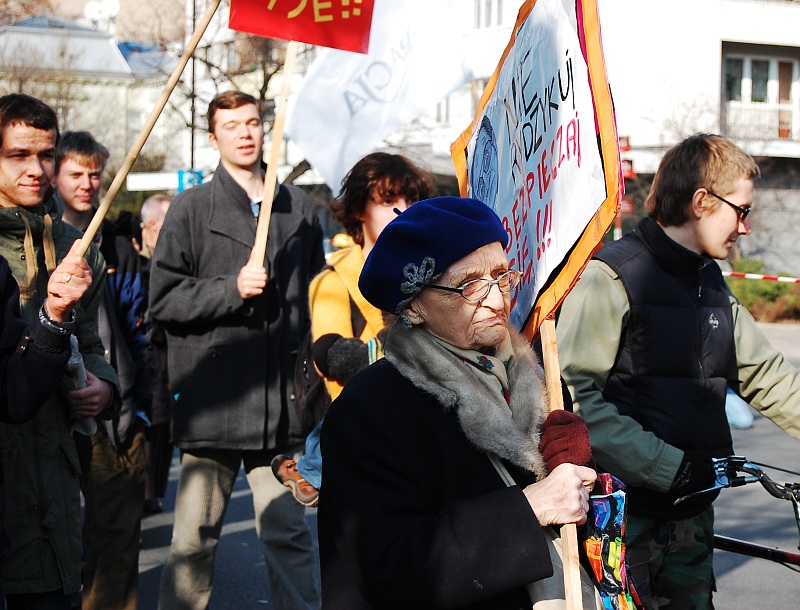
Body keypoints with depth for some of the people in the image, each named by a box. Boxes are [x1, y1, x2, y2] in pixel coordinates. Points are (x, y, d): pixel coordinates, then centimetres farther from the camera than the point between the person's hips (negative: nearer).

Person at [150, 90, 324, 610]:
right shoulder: (193, 208, 2)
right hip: (212, 400, -2)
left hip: (282, 402, 2)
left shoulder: (298, 207, 11)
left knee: (289, 535, 5)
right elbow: (164, 298, -3)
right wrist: (233, 288, -14)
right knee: (195, 538, 5)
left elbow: (317, 296, 19)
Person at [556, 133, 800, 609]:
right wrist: (668, 467, -24)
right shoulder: (610, 278, -14)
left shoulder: (711, 284, 14)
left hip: (691, 512, 8)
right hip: (625, 513, -8)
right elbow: (575, 396, -22)